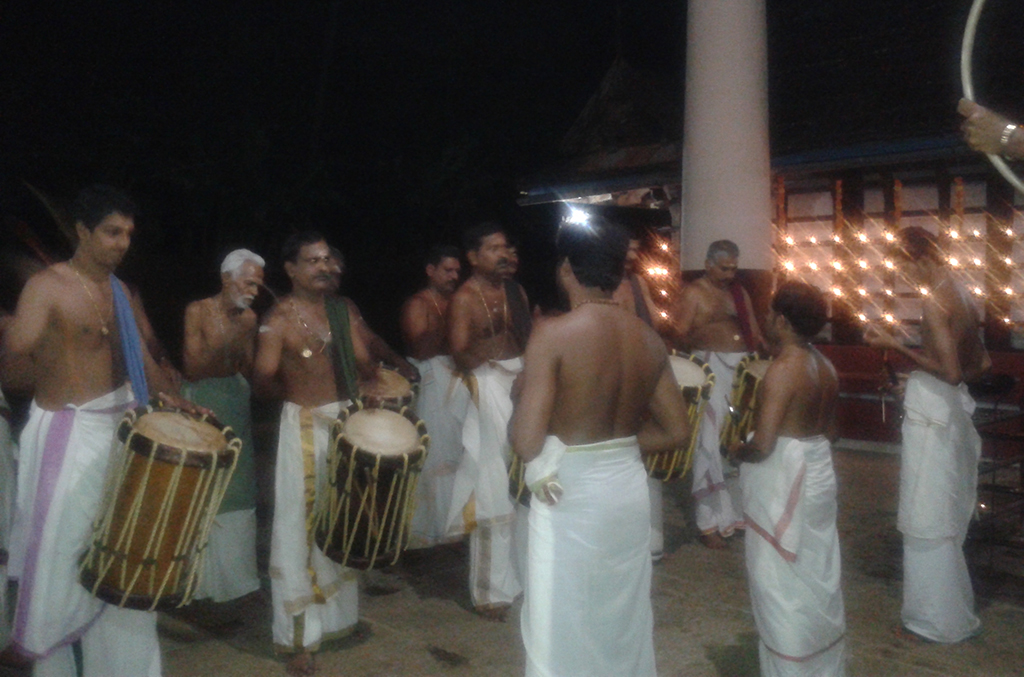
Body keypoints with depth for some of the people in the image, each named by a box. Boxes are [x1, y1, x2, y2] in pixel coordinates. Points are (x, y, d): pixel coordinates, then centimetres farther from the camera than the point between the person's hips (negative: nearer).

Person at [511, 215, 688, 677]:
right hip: (629, 488, 6)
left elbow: (526, 442, -22)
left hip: (568, 496, -6)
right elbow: (676, 432, 5)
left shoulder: (553, 334, -17)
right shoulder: (649, 339, 0)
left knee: (564, 630, 10)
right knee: (625, 622, 22)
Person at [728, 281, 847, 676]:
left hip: (783, 484, -9)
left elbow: (762, 445, -25)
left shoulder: (783, 369, -22)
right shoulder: (825, 366, 5)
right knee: (818, 580, 20)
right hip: (818, 474, 9)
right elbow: (830, 432, 14)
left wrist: (736, 452, -7)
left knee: (783, 585, 5)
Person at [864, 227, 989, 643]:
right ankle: (953, 612, 33)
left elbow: (950, 371, -23)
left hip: (931, 415, -10)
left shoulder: (935, 303, -18)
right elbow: (981, 364, 13)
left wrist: (895, 346, -19)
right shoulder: (962, 297, 9)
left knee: (928, 519, 2)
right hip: (954, 409, 10)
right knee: (946, 516, 19)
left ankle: (938, 620, 14)